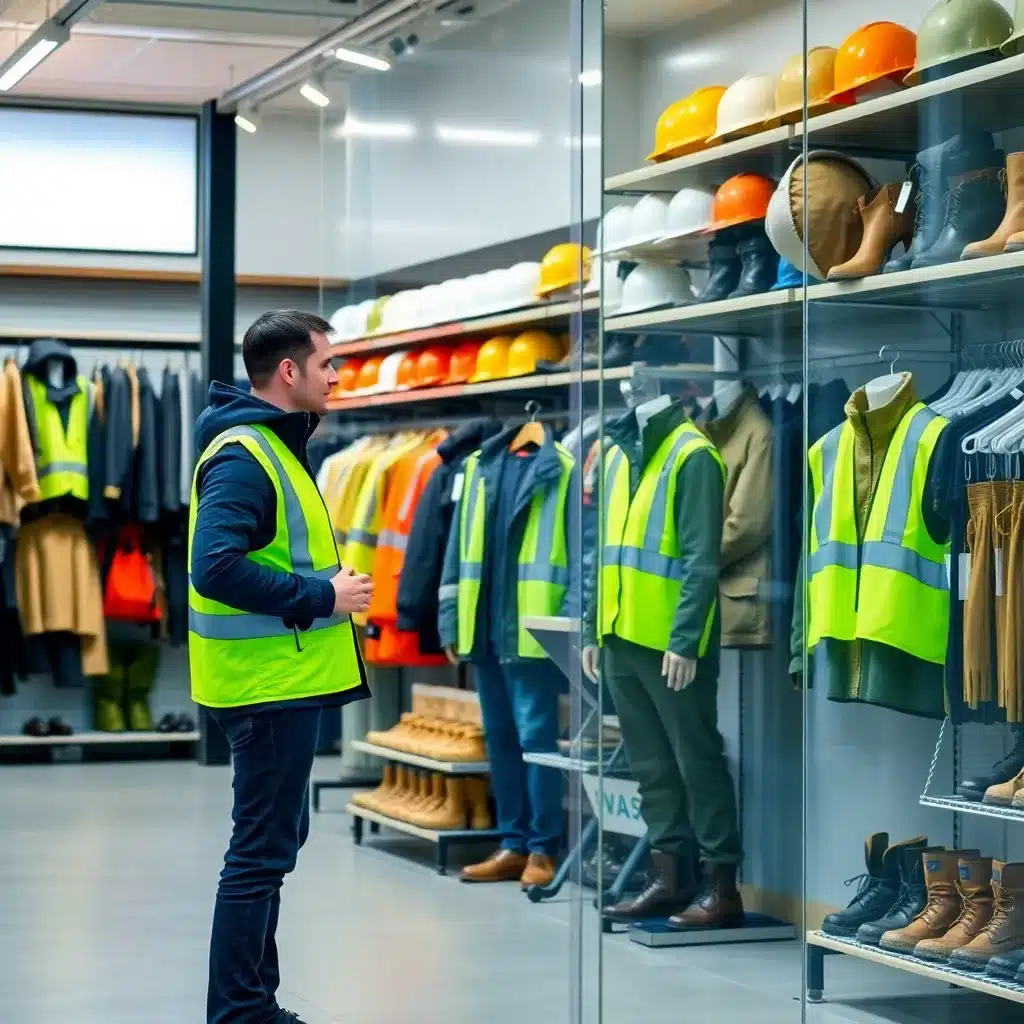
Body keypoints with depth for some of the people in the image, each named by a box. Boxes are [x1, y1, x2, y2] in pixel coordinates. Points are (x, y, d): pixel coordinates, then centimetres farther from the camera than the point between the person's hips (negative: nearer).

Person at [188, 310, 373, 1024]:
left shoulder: (274, 446, 15)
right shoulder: (243, 457, -18)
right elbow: (215, 567, -28)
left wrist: (328, 586, 5)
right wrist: (322, 597, -22)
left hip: (284, 678, 11)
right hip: (271, 681, -11)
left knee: (277, 839, 18)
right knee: (263, 851, -5)